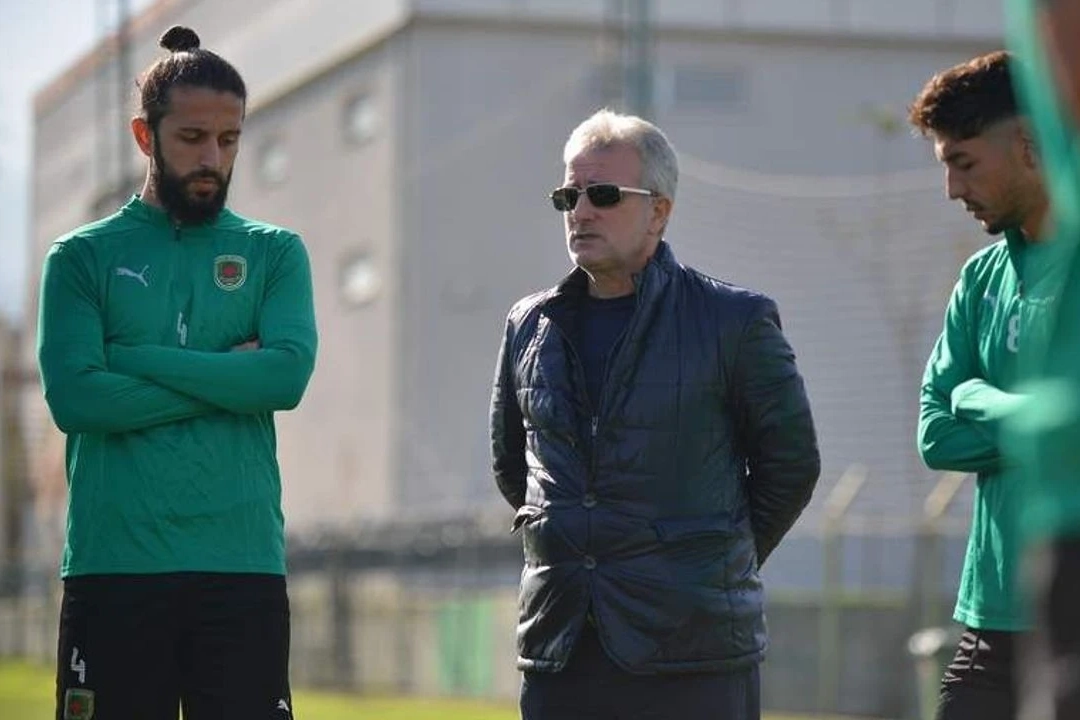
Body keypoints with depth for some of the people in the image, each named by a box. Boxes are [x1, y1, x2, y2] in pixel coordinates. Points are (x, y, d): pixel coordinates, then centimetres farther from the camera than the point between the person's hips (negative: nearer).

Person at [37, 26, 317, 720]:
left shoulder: (275, 254, 11)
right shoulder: (83, 258, 7)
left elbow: (289, 373, -7)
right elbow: (73, 396, -8)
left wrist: (139, 358, -8)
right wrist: (227, 381, -7)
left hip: (244, 566, 1)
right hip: (113, 569, -1)